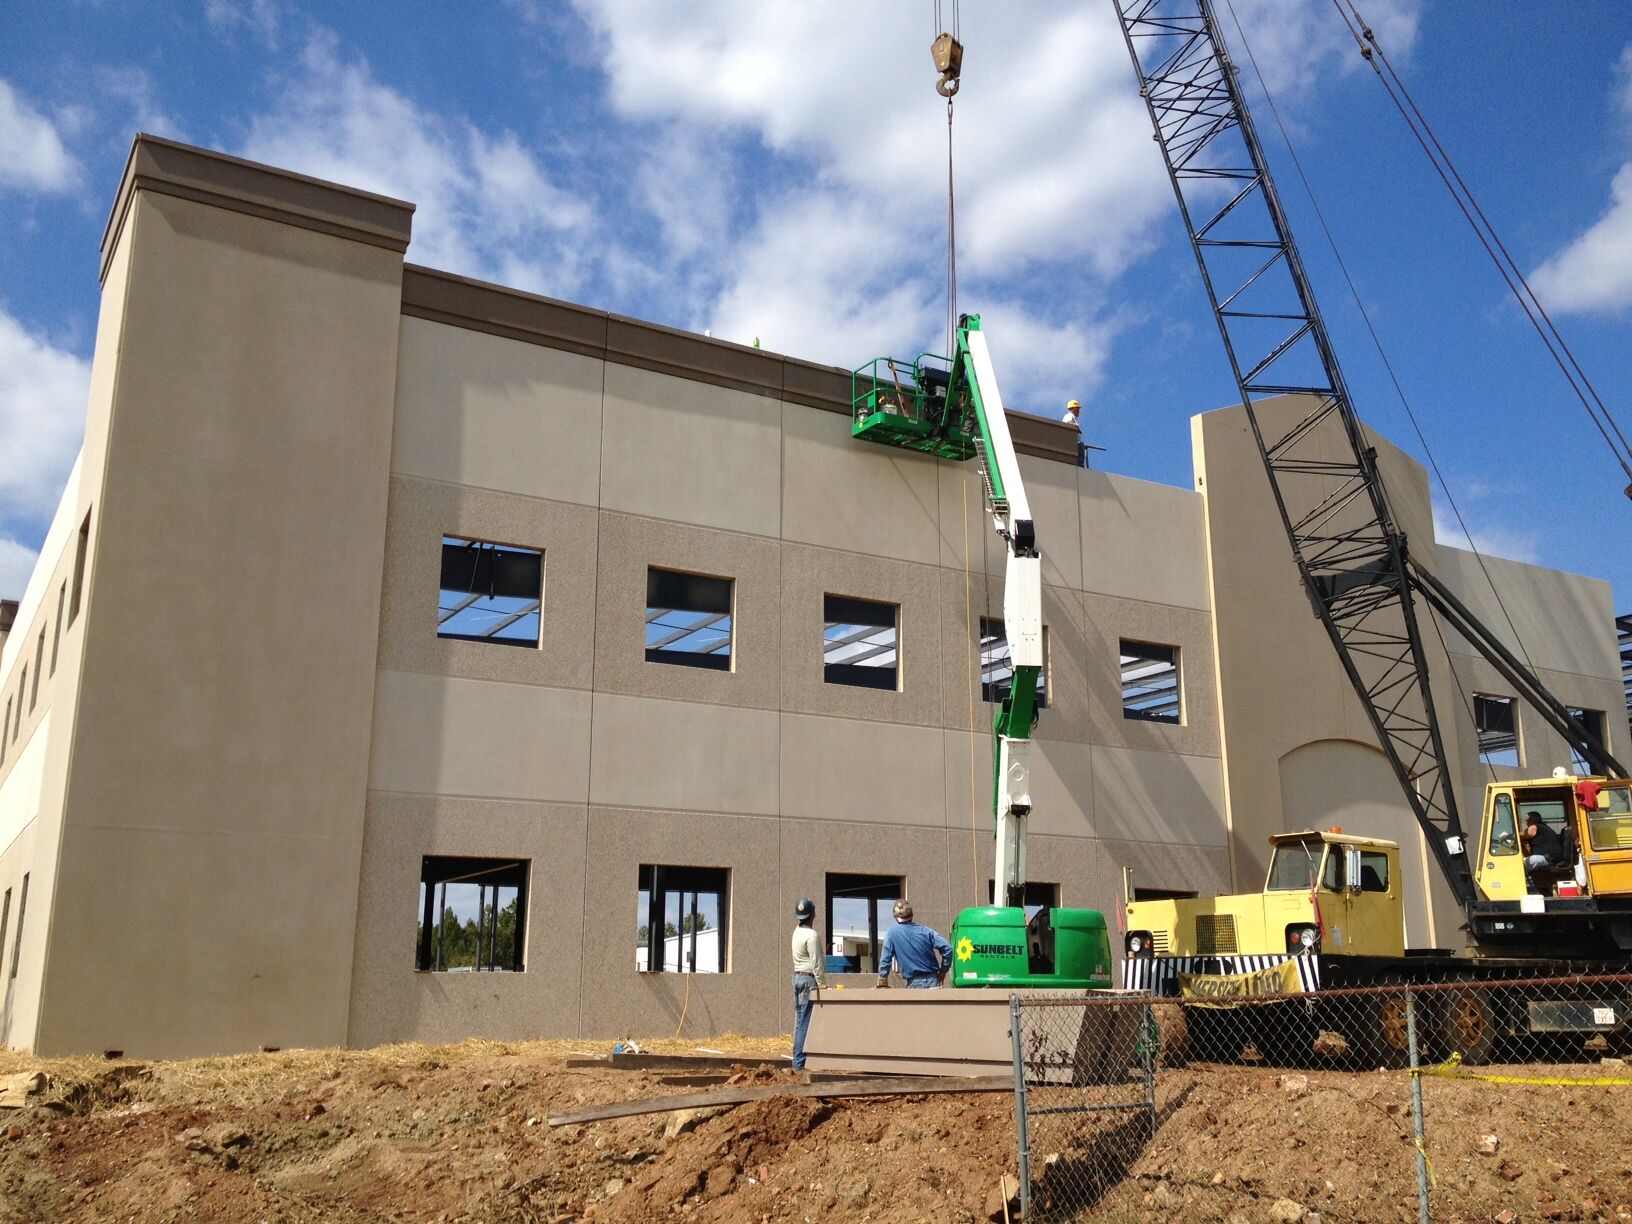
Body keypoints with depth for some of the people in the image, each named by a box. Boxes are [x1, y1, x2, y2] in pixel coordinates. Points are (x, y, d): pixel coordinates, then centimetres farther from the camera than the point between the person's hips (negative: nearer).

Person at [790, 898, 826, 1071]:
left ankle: (797, 1060, 15)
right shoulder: (811, 935, -17)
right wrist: (822, 985, -13)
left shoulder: (797, 932, 11)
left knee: (799, 1020, 11)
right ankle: (800, 1062, -5)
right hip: (809, 979, -9)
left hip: (797, 977, 9)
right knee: (805, 1021, -6)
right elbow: (816, 964, -17)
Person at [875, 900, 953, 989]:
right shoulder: (926, 930, 4)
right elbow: (947, 948, -4)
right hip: (932, 981, 3)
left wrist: (882, 984, 1)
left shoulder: (893, 933, -2)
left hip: (914, 984, -3)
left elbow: (885, 960, -5)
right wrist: (943, 971, 6)